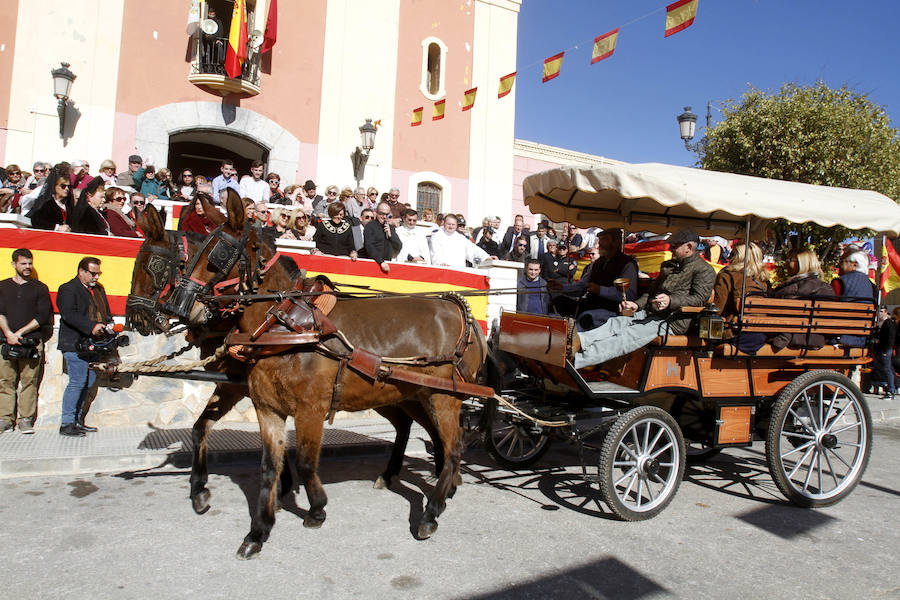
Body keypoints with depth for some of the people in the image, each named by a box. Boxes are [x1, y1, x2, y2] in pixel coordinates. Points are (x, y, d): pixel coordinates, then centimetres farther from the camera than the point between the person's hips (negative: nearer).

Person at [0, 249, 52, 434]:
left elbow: (42, 316, 2)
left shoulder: (40, 288, 11)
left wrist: (20, 332, -6)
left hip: (32, 342, -1)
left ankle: (26, 419, 1)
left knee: (29, 382, -4)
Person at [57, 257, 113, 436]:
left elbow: (105, 312, 23)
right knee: (77, 382, -9)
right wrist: (92, 327, -26)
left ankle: (77, 420, 20)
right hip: (75, 345, -8)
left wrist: (108, 324, 2)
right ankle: (66, 424, 0)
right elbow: (69, 315, -18)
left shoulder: (98, 289, 19)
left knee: (89, 381, 10)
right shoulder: (68, 289, -6)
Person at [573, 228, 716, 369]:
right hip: (649, 313, 8)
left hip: (672, 321, -8)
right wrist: (637, 305, 9)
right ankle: (578, 340, -40)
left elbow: (699, 298, -13)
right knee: (616, 323, -18)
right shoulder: (668, 265, 25)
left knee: (627, 336, -27)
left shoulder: (705, 270, 0)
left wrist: (671, 301, -29)